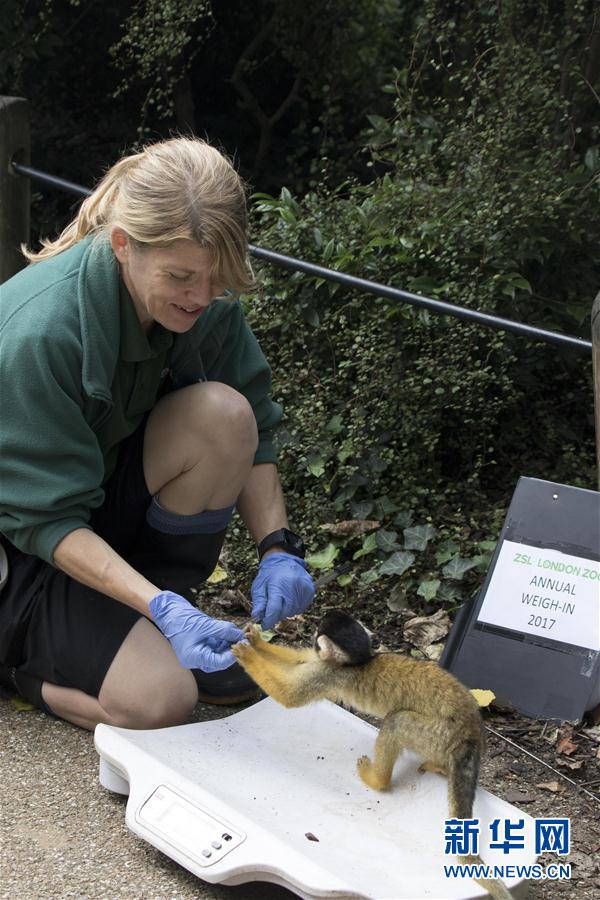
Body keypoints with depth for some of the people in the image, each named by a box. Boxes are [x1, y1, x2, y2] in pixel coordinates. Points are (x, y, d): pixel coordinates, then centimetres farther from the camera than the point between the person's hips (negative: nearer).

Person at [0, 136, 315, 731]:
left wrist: (277, 548, -19)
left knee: (224, 413, -23)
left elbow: (253, 435, -4)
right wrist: (160, 610, -37)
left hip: (111, 490, 6)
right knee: (157, 700, -24)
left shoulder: (205, 301, -14)